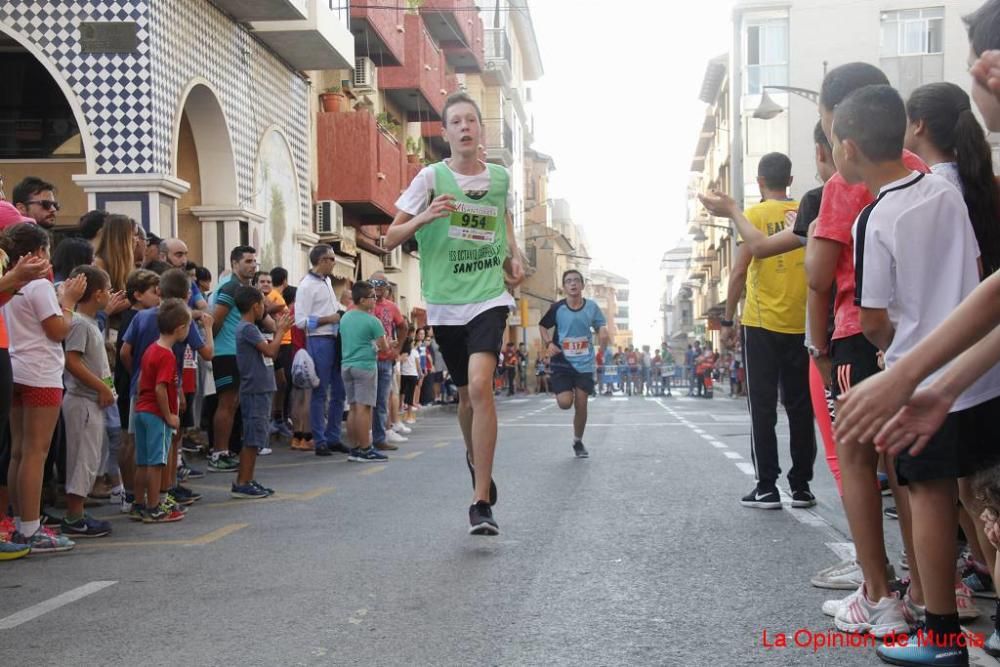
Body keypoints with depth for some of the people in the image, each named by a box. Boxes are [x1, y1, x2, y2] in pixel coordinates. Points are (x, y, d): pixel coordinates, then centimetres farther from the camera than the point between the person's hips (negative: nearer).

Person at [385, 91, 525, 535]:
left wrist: (514, 257, 7)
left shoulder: (500, 178, 5)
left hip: (490, 296, -1)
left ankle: (481, 502, -18)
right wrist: (425, 217, -21)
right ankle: (475, 458, 46)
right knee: (467, 394, 12)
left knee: (480, 385, -21)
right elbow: (389, 240, -2)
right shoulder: (432, 177, -2)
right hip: (445, 302, 1)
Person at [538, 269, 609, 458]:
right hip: (562, 362, -1)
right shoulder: (557, 308, -8)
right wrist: (548, 343, -11)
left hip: (584, 364, 1)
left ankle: (578, 442, 24)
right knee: (565, 403, -15)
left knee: (581, 405, 3)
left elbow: (601, 326, 8)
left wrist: (603, 333, -16)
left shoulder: (592, 307, -4)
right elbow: (543, 326, 7)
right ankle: (564, 390, 24)